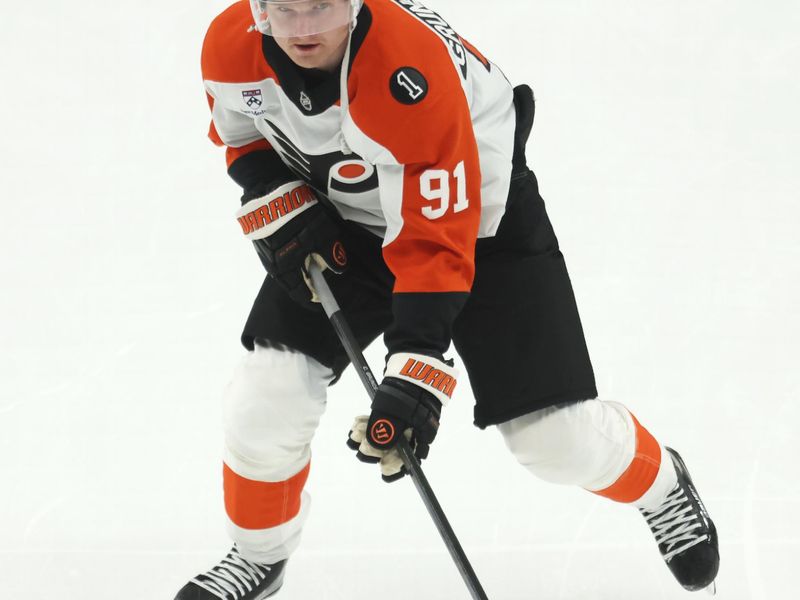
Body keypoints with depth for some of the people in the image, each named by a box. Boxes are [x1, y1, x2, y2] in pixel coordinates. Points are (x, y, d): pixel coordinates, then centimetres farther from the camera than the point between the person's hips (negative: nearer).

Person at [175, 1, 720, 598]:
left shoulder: (409, 77, -39)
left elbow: (435, 241, -35)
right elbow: (241, 133, 4)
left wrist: (416, 375, -39)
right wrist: (283, 211, -11)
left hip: (482, 217, -5)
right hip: (342, 225, 5)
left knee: (558, 435, -6)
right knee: (268, 400, -6)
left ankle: (662, 487, 27)